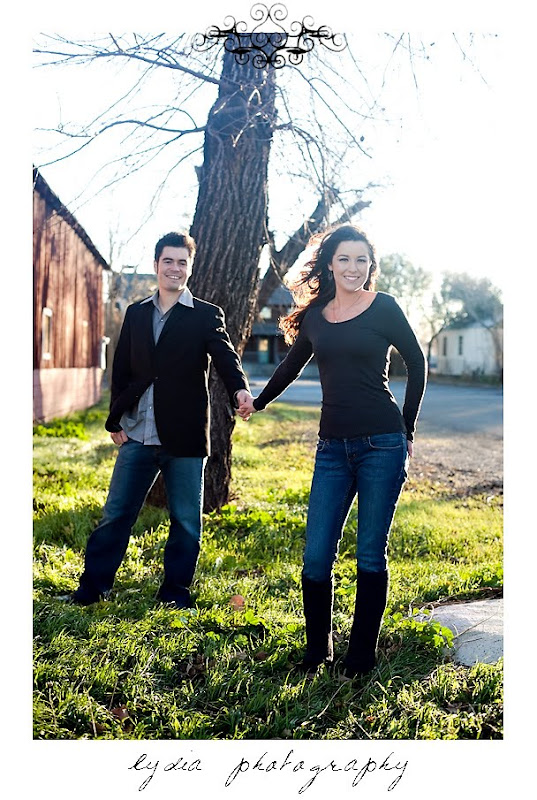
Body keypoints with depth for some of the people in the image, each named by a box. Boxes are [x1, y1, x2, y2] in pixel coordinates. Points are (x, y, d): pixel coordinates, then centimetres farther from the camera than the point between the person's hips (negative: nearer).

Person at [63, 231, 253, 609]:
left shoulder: (207, 316, 1)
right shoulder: (136, 313, 12)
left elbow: (225, 355, -14)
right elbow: (121, 371, 14)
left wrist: (240, 388, -35)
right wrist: (115, 421, 7)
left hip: (185, 438, -3)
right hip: (137, 436, 3)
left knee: (187, 521, 6)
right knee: (116, 514, 9)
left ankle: (176, 590, 22)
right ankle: (92, 586, 22)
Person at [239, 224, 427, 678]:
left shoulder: (384, 308, -1)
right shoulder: (315, 316, 10)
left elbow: (416, 363, 9)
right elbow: (292, 365, 26)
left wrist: (407, 430, 8)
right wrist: (258, 403, 39)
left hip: (382, 445, -3)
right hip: (333, 447, 4)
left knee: (370, 555, 4)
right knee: (316, 557, 0)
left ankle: (361, 659, 19)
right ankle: (317, 653, 20)